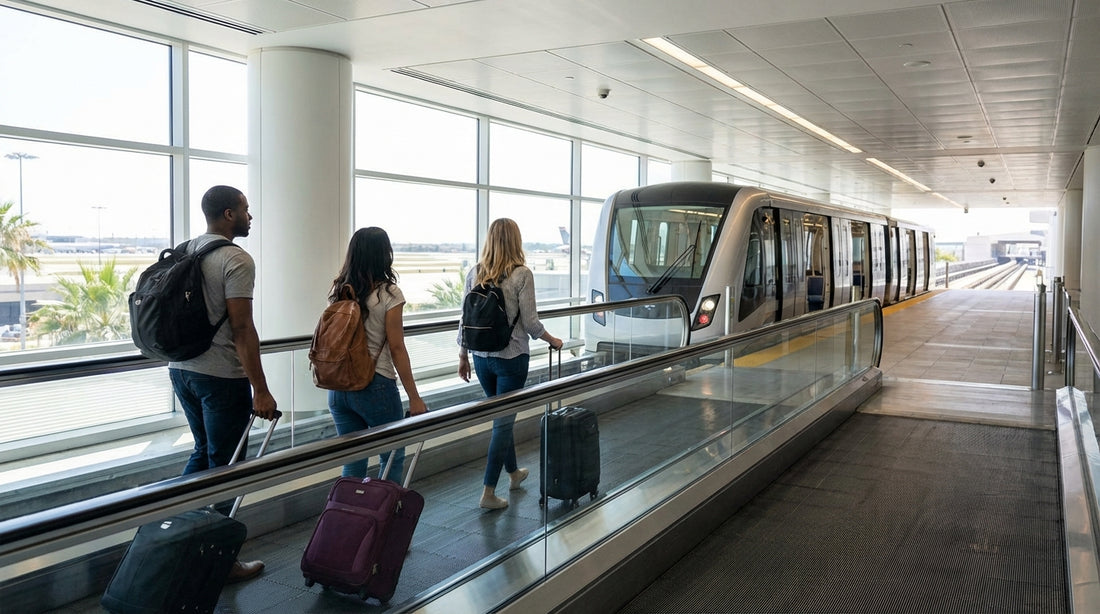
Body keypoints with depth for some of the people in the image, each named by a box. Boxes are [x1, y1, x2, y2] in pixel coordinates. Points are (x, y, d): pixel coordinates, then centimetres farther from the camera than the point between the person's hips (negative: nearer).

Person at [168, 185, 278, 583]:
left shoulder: (184, 252, 10)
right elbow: (242, 329, -20)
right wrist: (260, 390, -19)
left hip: (181, 369, 9)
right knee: (224, 464, 1)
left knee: (203, 452, 22)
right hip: (221, 376, -8)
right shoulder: (236, 260, -16)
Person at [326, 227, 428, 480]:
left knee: (353, 462, 14)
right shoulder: (388, 293, -11)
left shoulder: (338, 290, 5)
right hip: (376, 386, -5)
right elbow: (396, 348, -12)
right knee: (393, 458, 12)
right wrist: (414, 399, -8)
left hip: (338, 387, 5)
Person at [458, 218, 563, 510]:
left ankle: (514, 473, 39)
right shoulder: (522, 274, -12)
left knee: (501, 416, 22)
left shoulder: (475, 273, 1)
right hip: (511, 357, -5)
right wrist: (552, 340, 5)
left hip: (482, 357, 5)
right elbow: (530, 322, -13)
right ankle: (488, 492, 3)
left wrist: (463, 357, 13)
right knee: (503, 421, 3)